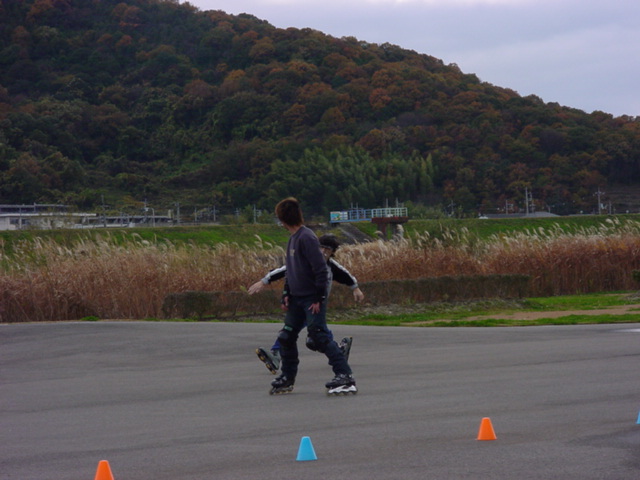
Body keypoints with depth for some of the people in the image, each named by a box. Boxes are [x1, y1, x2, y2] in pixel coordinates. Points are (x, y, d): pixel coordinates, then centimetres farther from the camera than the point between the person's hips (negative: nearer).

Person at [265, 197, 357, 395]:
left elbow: (321, 269, -20)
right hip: (297, 299, 9)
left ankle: (345, 376, -13)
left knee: (319, 337, -14)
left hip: (312, 299, -9)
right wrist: (286, 294, 13)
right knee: (286, 336, 12)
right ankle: (287, 378, 25)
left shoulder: (306, 238, -16)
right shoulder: (293, 238, 13)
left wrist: (319, 297, -20)